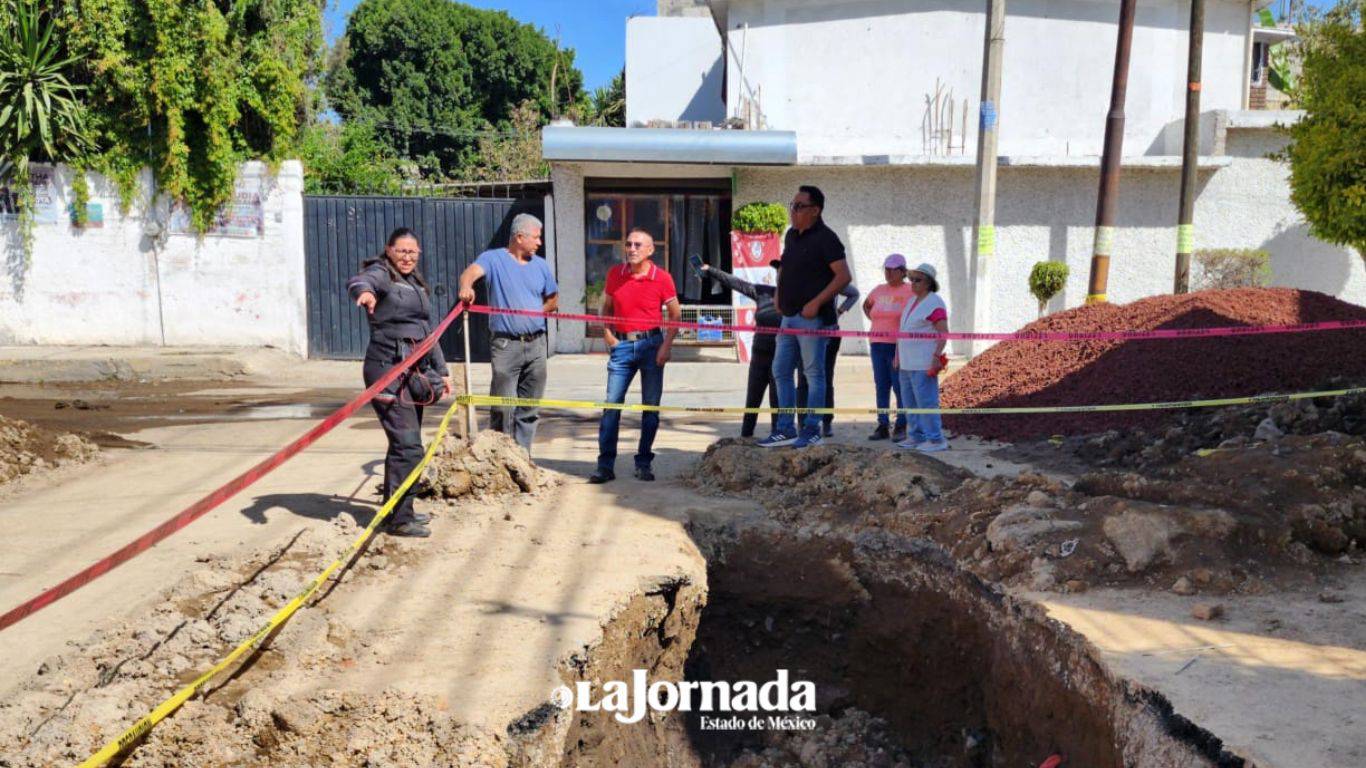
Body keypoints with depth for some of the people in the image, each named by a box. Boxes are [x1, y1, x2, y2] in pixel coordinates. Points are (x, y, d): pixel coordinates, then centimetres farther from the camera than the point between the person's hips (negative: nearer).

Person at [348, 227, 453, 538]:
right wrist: (363, 291, -53)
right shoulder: (381, 274, -4)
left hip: (415, 372, 9)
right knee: (408, 446, -12)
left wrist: (442, 370, 25)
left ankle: (400, 511, 25)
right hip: (388, 370, -9)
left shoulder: (417, 284, 21)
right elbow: (358, 281, -29)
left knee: (405, 444, 14)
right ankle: (399, 518, -6)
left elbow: (428, 332, 27)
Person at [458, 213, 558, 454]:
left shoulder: (540, 265, 14)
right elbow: (471, 272, -21)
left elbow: (553, 299, 23)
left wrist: (537, 312, 4)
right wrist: (466, 287, -44)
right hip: (506, 345, -5)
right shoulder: (494, 258, -1)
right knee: (503, 407, -7)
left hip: (536, 344, 5)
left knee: (530, 408, 9)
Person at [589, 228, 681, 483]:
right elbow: (606, 308, 15)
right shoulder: (614, 274, 4)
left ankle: (644, 464, 15)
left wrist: (666, 345, -6)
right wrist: (608, 336, 1)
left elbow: (676, 314, 4)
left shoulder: (662, 278, -3)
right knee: (611, 405, -3)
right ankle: (605, 466, 2)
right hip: (622, 345, 1)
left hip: (651, 344, -1)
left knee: (651, 407, 4)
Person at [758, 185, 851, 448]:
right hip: (789, 315, 9)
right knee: (781, 371, 10)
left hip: (812, 317, -9)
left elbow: (843, 276, -16)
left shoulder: (825, 238, -10)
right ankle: (786, 429, 17)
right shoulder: (791, 236, 14)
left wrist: (816, 302, -20)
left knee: (814, 373, -1)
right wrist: (778, 293, 17)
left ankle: (812, 429, 7)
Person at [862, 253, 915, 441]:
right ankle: (883, 426, 13)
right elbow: (866, 305, 32)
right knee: (881, 387, 7)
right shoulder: (878, 290, 14)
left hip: (899, 347, -6)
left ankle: (901, 427, 4)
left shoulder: (910, 291, -5)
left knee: (900, 387, -4)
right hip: (877, 345, 6)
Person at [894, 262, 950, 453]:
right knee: (910, 401, 14)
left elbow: (943, 333, -16)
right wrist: (898, 354, 21)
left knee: (926, 401, -8)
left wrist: (937, 356, -23)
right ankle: (917, 436, 23)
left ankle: (936, 440, -2)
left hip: (923, 364, -9)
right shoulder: (912, 301, 17)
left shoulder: (934, 304, -11)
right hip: (907, 363, 9)